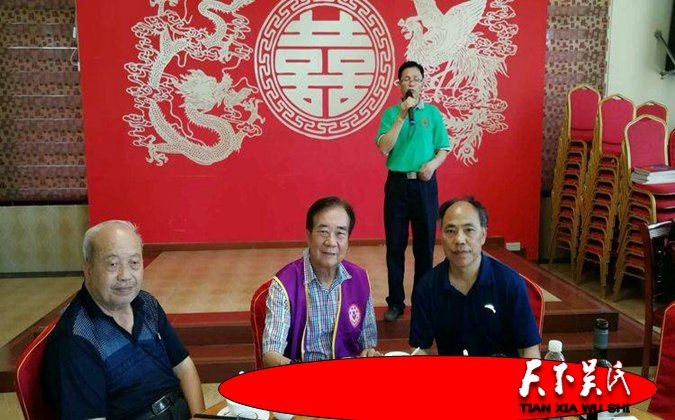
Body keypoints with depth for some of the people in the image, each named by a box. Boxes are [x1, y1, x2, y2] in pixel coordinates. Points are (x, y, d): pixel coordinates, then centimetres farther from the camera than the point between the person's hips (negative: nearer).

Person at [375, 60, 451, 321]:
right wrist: (402, 116, -15)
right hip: (397, 183, 0)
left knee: (425, 244, 6)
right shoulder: (390, 113, 4)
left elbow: (444, 148, 6)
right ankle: (396, 302, 14)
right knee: (395, 245, 4)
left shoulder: (433, 113, 6)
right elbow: (384, 148, -9)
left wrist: (433, 163, -15)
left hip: (424, 185, 1)